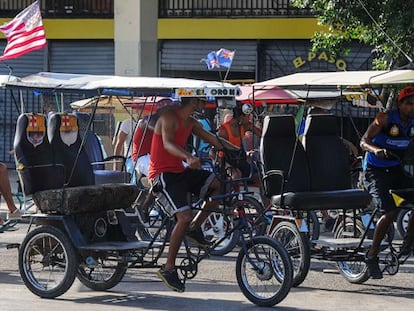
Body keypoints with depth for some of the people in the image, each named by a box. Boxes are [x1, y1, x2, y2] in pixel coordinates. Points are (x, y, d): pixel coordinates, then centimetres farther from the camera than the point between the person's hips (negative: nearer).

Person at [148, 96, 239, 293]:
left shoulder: (191, 123, 13)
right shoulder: (169, 118, -14)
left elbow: (214, 140, 18)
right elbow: (167, 143, -31)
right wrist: (188, 157, -50)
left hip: (180, 172, 9)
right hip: (163, 175, -9)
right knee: (184, 216, -24)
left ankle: (194, 227, 4)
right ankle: (168, 268, -14)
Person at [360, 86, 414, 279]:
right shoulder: (385, 118, -12)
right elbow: (364, 142, -20)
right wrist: (376, 150, -40)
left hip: (397, 171, 5)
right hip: (375, 172, -5)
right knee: (390, 212, -23)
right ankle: (372, 256, -8)